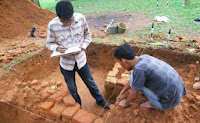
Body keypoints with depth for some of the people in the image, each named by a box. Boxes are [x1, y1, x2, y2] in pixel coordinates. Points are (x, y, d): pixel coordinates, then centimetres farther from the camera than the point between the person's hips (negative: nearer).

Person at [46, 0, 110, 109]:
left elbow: (87, 34, 2)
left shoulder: (80, 18, -14)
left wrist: (83, 46, -16)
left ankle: (99, 100, 48)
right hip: (66, 63, 0)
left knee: (91, 83, 20)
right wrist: (57, 48, -25)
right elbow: (49, 43, -3)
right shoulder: (52, 25, -18)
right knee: (72, 88, 20)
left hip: (81, 60, 1)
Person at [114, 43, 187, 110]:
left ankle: (155, 103, 4)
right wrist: (121, 93, 22)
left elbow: (133, 96, -14)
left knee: (133, 78, -6)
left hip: (168, 102, -7)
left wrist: (126, 103, 8)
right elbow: (133, 79, 13)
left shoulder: (139, 69, -27)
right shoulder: (145, 57, -1)